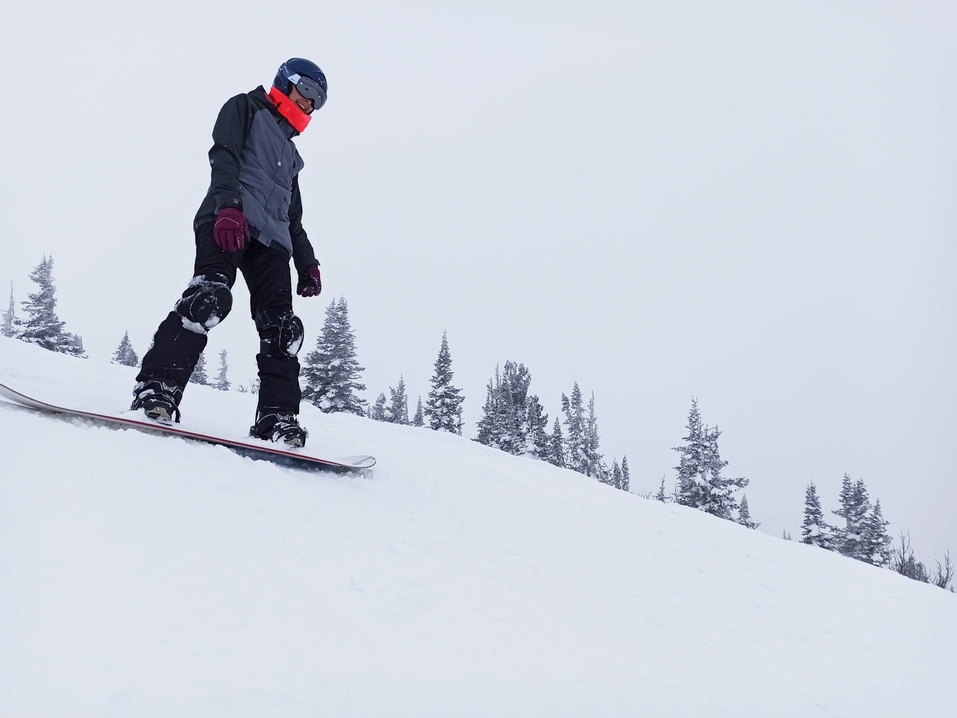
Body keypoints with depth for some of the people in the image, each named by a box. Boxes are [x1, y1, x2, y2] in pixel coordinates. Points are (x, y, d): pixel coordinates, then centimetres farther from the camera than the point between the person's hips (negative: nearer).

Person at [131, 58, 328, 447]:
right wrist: (229, 205, -21)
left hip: (271, 238, 8)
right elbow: (224, 156, -3)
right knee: (210, 295, -29)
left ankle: (277, 416, -9)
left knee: (281, 326, -7)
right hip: (228, 222, -7)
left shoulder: (289, 151, 36)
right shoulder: (244, 108, 16)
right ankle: (156, 388, -35)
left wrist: (307, 263, 24)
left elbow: (294, 217, 36)